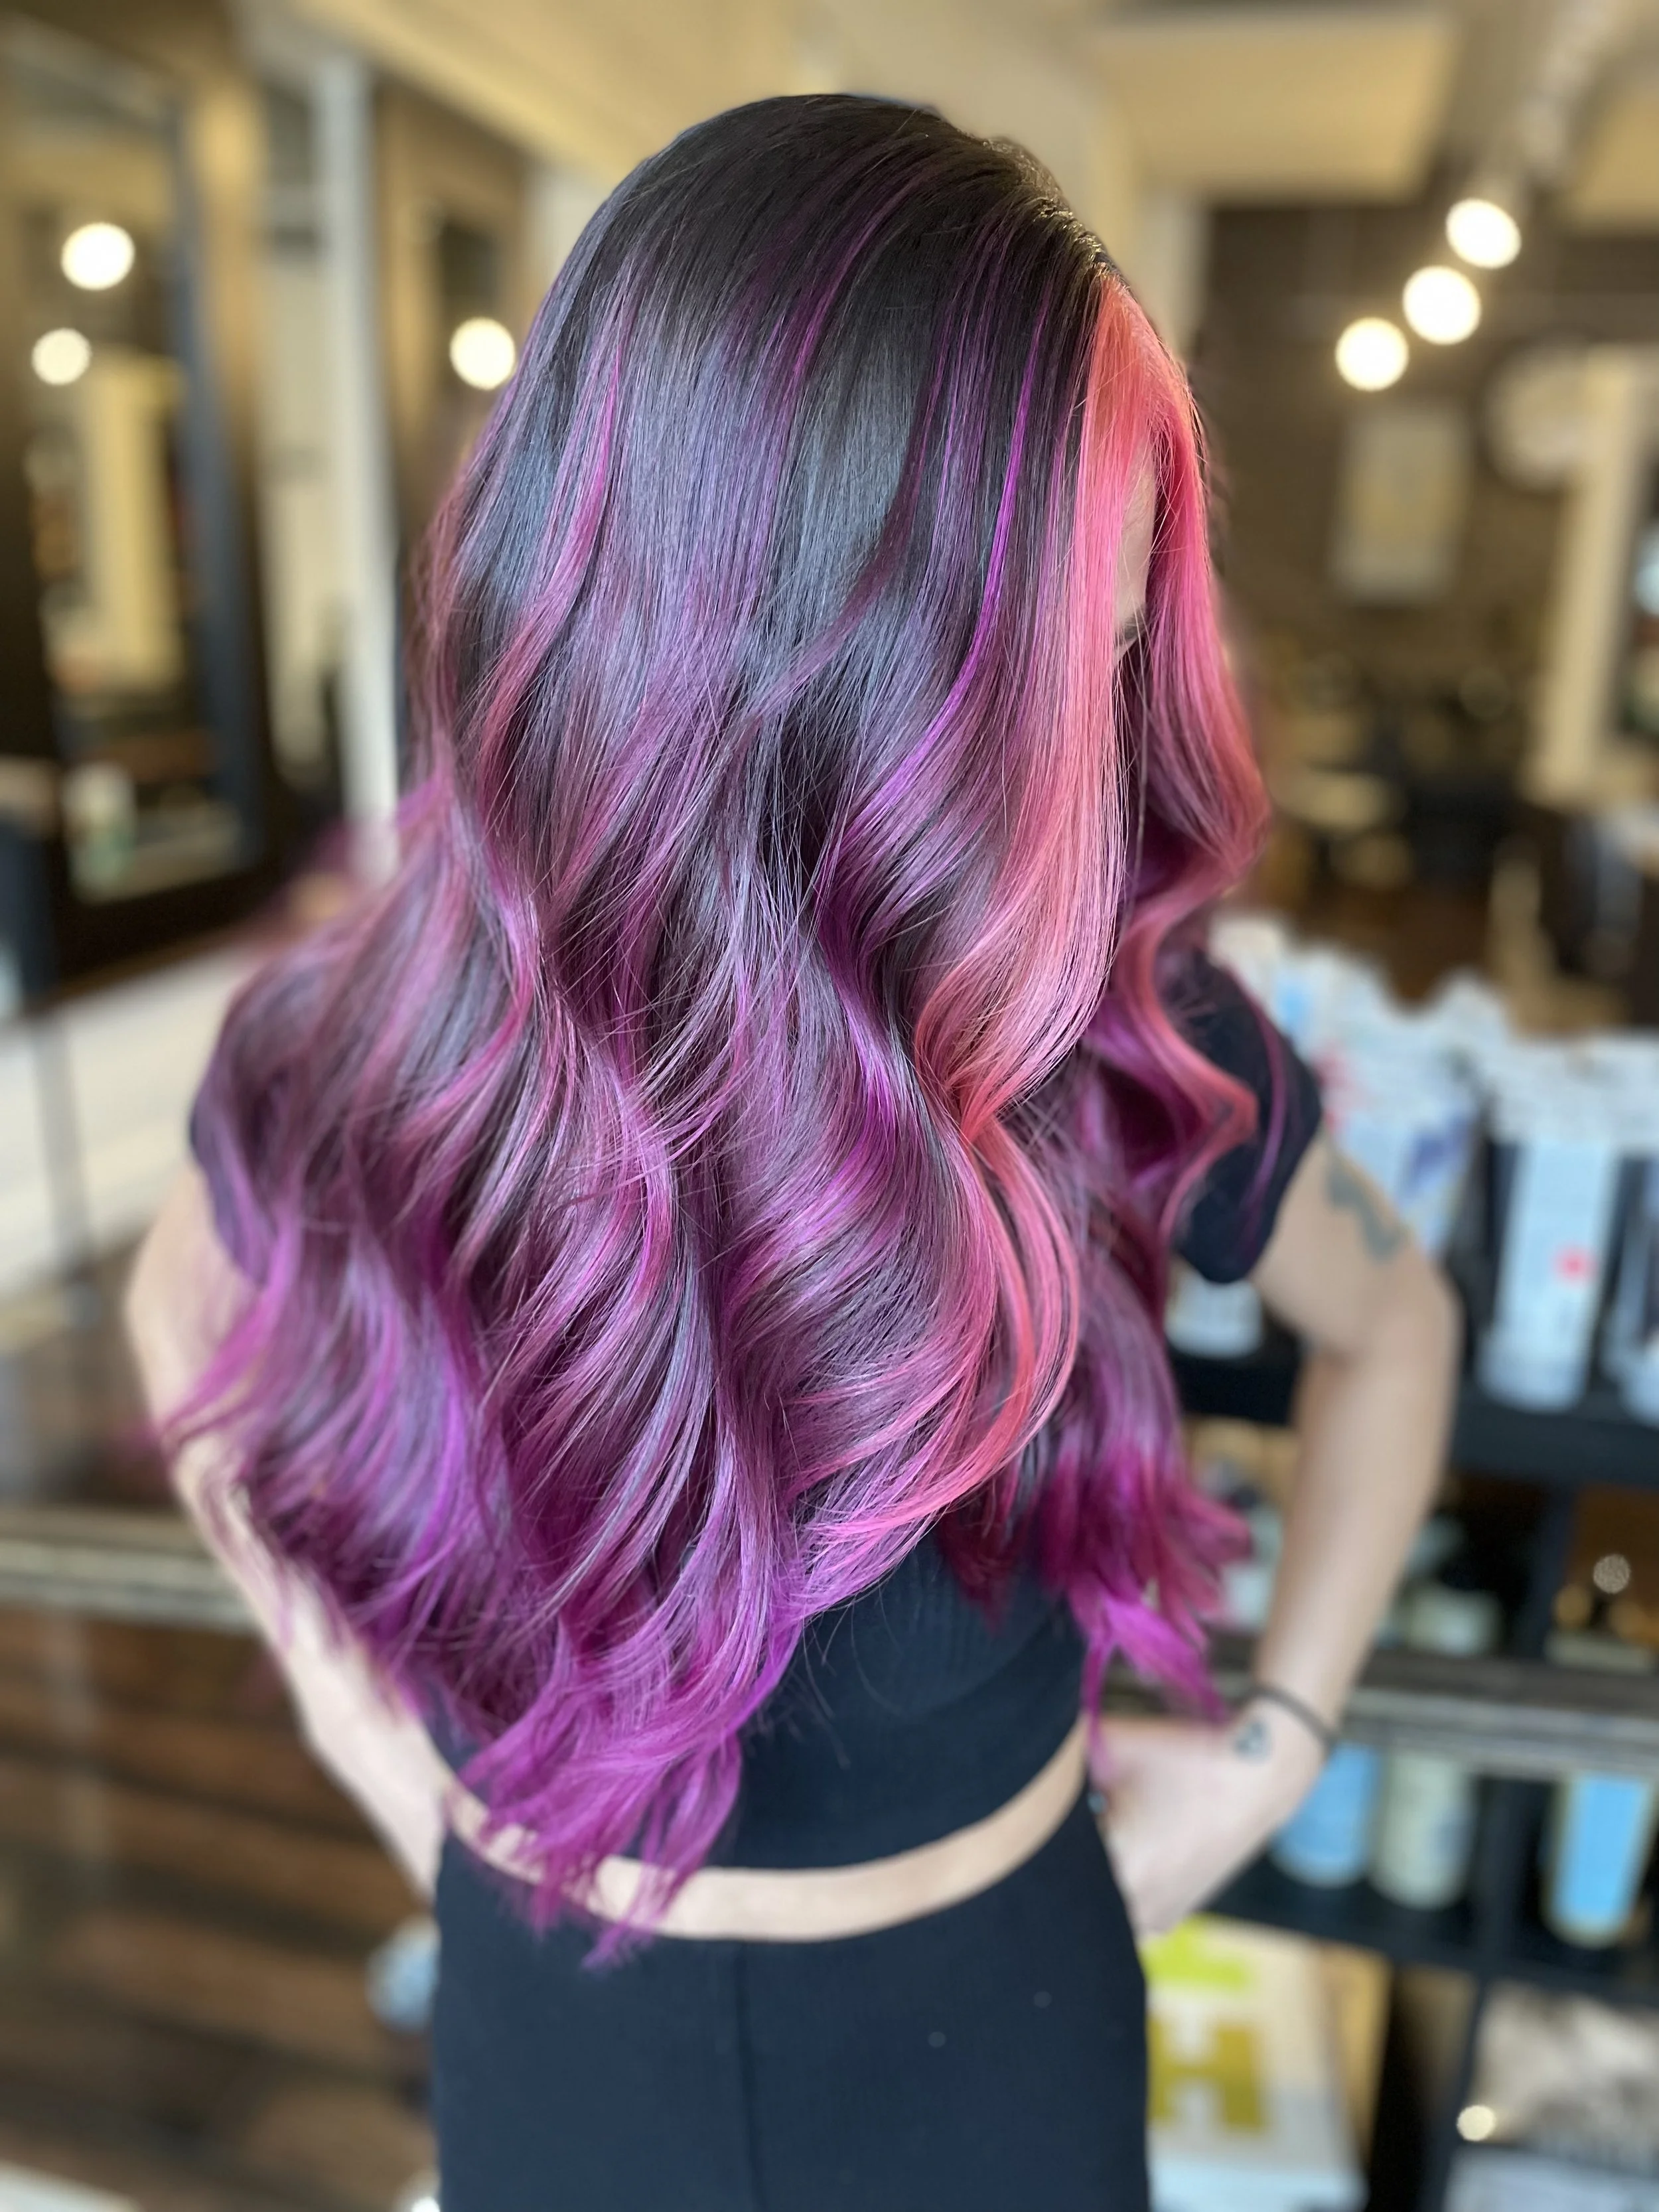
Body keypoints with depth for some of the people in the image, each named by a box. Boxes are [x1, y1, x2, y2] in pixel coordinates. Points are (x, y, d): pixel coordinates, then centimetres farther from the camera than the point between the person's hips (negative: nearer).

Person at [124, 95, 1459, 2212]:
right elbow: (187, 1304, 2)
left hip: (990, 2024, 0)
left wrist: (1280, 1741, -5)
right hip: (558, 2035, 1)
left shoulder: (1128, 1037, -23)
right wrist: (345, 1702, -3)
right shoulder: (359, 1058, -22)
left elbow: (1396, 1324, -2)